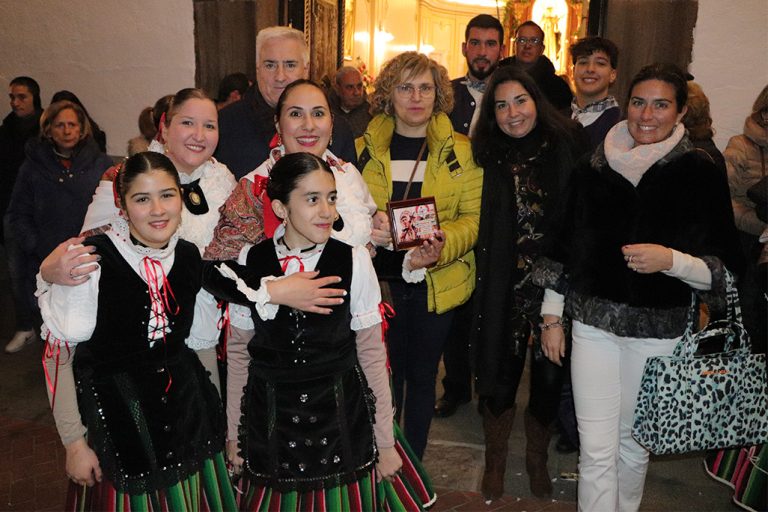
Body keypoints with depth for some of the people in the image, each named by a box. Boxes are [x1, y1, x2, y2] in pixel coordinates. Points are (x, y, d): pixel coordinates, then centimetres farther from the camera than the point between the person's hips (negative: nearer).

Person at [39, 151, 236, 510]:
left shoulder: (189, 257, -2)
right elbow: (58, 355, -11)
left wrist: (214, 416, 15)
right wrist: (74, 443, -8)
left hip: (188, 413, 5)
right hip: (114, 416, -4)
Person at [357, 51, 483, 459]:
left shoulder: (460, 152, 1)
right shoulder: (365, 148, 3)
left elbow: (474, 218, -3)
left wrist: (443, 245, -22)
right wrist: (367, 227, -20)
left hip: (436, 284, 0)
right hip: (379, 280, 0)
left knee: (422, 376, 13)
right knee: (384, 377, 7)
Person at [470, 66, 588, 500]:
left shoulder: (569, 146, -3)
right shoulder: (488, 157, 2)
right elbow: (478, 227, 1)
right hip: (505, 289, 1)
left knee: (550, 377, 11)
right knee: (501, 376, 9)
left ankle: (538, 459, 37)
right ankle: (495, 461, 34)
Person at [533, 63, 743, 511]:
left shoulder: (700, 174, -4)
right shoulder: (594, 167, 2)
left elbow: (725, 269, -4)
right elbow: (563, 245, 7)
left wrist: (670, 260, -22)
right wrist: (552, 316, 8)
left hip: (659, 331, -1)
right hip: (593, 322, 1)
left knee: (634, 443, 16)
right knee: (596, 449, 2)